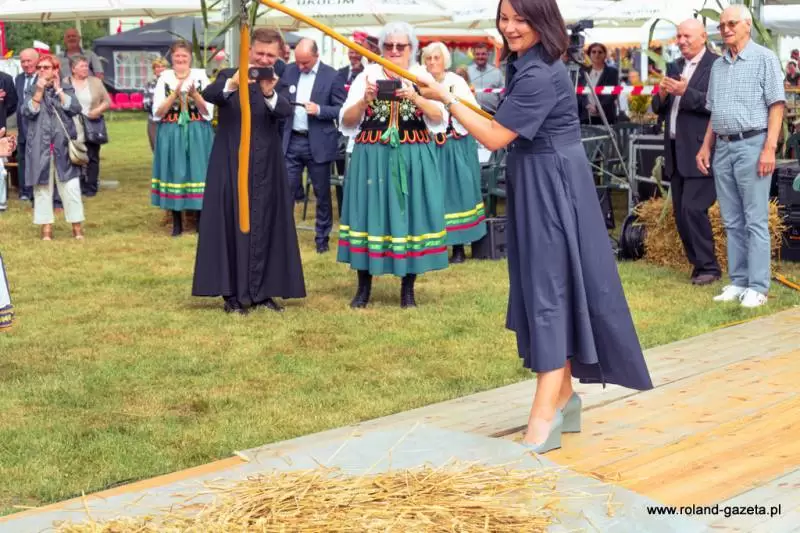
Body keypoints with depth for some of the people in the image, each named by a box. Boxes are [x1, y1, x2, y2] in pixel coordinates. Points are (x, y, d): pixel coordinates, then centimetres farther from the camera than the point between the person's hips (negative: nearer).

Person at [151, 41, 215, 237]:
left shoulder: (200, 76, 0)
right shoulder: (164, 78, 2)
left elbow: (208, 112, -3)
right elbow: (158, 113, -5)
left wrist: (194, 93, -17)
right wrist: (175, 94, -16)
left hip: (198, 134, 0)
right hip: (171, 135, 1)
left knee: (198, 173, 0)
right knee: (174, 174, 4)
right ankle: (177, 223, 13)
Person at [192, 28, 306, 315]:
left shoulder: (279, 83, 4)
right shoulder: (229, 76, 0)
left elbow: (286, 111, -16)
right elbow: (208, 94, -21)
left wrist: (269, 94, -37)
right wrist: (233, 83, -41)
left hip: (266, 168, 2)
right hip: (231, 166, -2)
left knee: (264, 228, 6)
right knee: (232, 226, 0)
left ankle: (261, 291, 15)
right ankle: (233, 293, 4)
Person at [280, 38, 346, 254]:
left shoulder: (331, 76, -8)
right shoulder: (288, 71, 5)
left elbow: (343, 109, -8)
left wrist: (319, 110, -22)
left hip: (318, 143, -3)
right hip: (291, 141, 3)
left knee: (322, 193, 8)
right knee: (285, 189, 3)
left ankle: (322, 238, 20)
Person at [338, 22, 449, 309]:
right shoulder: (367, 76, 4)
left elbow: (440, 118, -7)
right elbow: (347, 122, 0)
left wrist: (415, 97, -21)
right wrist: (365, 101, -18)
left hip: (412, 159, 0)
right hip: (372, 158, 0)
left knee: (409, 215, 2)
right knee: (370, 214, 3)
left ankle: (408, 288, 13)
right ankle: (364, 286, 14)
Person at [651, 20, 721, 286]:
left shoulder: (717, 65, -7)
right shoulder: (674, 67, 16)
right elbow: (659, 109, 16)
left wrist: (686, 91, -24)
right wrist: (662, 94, -4)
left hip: (700, 151, -8)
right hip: (676, 151, 8)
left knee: (693, 209, -12)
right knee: (681, 214, 9)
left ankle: (708, 267, -2)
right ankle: (699, 264, 17)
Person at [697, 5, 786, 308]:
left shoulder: (764, 58, -2)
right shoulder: (718, 66, 15)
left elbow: (777, 105, -7)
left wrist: (769, 148, -15)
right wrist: (706, 146, 12)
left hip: (752, 145, -6)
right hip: (722, 148, 6)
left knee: (755, 221, -5)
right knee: (732, 222, 8)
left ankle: (758, 287, -2)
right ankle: (738, 282, 14)